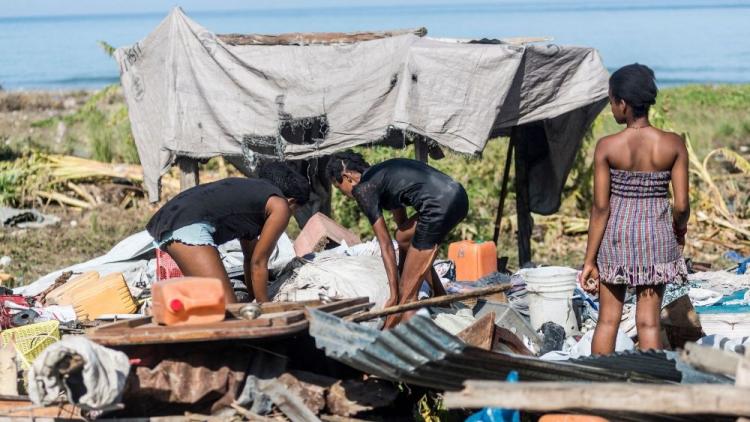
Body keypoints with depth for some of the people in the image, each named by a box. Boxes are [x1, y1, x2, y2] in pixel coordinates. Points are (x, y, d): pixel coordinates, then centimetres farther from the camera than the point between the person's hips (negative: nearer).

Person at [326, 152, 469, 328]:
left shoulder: (363, 189, 2)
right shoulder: (381, 173, 27)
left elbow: (386, 245, 0)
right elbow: (401, 221, 37)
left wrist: (394, 295, 3)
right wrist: (402, 266, 46)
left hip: (440, 206, -9)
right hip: (457, 194, 9)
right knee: (403, 237, 32)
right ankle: (443, 300, 34)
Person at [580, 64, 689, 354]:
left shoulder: (607, 147, -11)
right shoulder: (673, 145, -8)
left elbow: (601, 207, -10)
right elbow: (681, 205, -7)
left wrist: (590, 260, -4)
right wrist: (679, 231, 16)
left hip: (616, 235, 0)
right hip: (656, 236, 1)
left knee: (608, 318, 10)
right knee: (648, 321, 5)